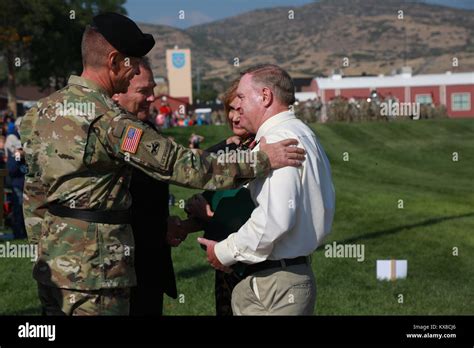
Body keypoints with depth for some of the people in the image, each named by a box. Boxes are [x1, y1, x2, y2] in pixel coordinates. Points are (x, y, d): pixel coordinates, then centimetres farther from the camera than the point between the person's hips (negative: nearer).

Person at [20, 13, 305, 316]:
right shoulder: (109, 120, -18)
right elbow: (179, 164, -20)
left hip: (51, 264, 9)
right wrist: (261, 162, -16)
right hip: (93, 272, -9)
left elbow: (34, 190, 13)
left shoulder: (42, 110, 7)